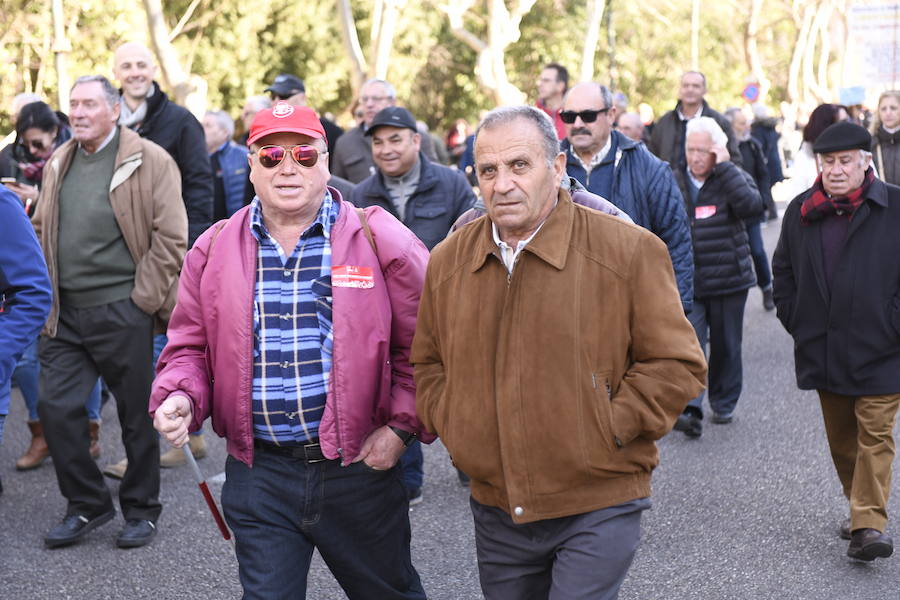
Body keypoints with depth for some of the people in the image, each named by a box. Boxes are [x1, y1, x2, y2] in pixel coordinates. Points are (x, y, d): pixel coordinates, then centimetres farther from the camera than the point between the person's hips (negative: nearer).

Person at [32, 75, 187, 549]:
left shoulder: (150, 162, -7)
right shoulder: (59, 163, 12)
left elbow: (170, 237, -10)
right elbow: (41, 230, 20)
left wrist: (143, 299, -12)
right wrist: (44, 297, 10)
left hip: (122, 311, -5)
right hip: (65, 314, 6)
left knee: (136, 415, 6)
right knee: (55, 406, 3)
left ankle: (141, 510, 23)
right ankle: (86, 505, 21)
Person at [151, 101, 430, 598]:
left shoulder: (379, 240, -4)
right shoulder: (215, 250, 5)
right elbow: (191, 347, 11)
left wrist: (401, 427, -8)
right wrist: (179, 397, -9)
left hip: (359, 465, -1)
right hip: (258, 473, 1)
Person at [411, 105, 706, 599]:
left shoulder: (627, 250, -9)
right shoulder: (448, 261, 4)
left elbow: (677, 364, -6)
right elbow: (426, 363, 17)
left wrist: (606, 428, -13)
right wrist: (449, 425, 1)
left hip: (597, 509, -4)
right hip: (496, 512, 5)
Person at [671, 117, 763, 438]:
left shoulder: (733, 178, -1)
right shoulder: (673, 183, 6)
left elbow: (752, 207, -22)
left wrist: (724, 167, -20)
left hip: (728, 281, 0)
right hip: (686, 283, 0)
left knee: (726, 346, 11)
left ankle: (724, 404, 28)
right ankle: (691, 409, -20)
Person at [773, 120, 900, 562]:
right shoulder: (800, 211, 6)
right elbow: (783, 269, 17)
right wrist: (795, 321, 10)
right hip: (824, 351, 5)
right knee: (841, 439, 15)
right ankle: (861, 507, 31)